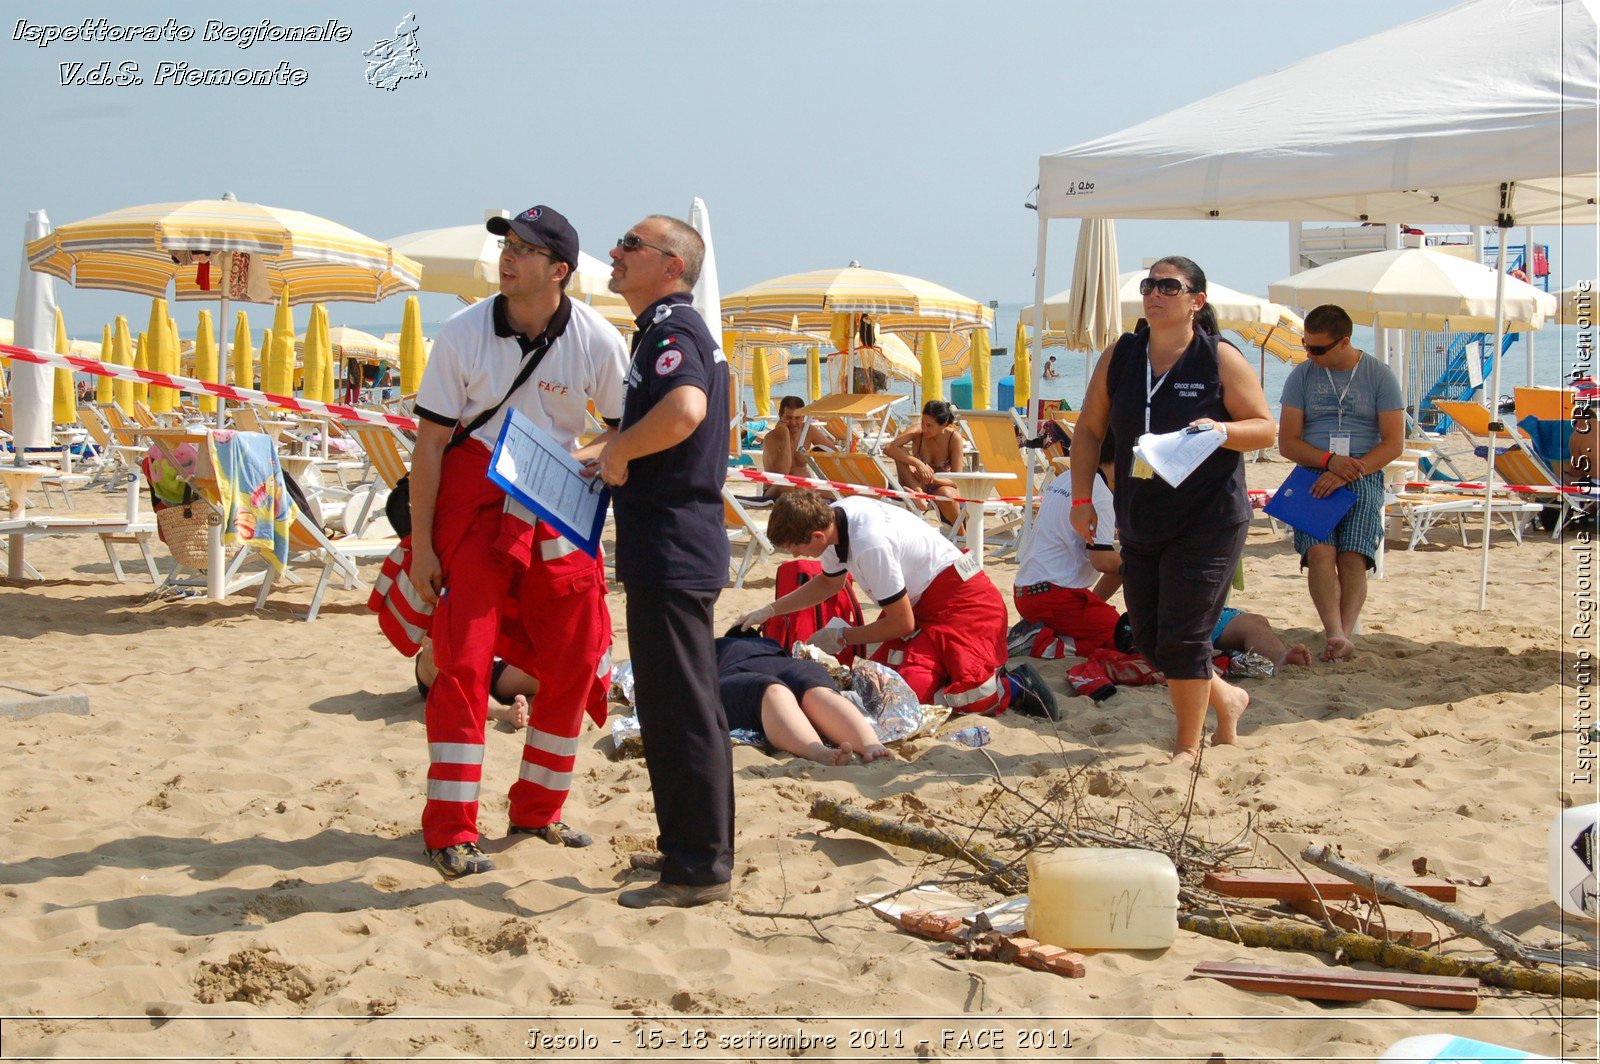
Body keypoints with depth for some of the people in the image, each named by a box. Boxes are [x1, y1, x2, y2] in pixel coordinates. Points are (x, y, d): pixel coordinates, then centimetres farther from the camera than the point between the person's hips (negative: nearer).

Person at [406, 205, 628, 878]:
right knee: (463, 664, -7)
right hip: (473, 502, -2)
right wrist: (420, 543, -11)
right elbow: (429, 442, -8)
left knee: (572, 667, 6)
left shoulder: (597, 341, -9)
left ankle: (538, 810, 23)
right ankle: (450, 831, 1)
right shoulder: (463, 334, -10)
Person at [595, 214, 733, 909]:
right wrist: (619, 463, 20)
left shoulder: (669, 325, -13)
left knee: (681, 712, -6)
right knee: (677, 709, 17)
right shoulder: (678, 327, 20)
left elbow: (685, 410, -33)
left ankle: (700, 868, -1)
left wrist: (616, 450, -20)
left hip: (670, 550, -11)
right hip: (679, 545, 11)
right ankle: (690, 850, 26)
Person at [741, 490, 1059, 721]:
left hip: (962, 602, -10)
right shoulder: (834, 517, -3)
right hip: (925, 602, 10)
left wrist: (842, 638, -4)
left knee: (912, 690, -27)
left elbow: (901, 624, -17)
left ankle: (1013, 689, -8)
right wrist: (770, 611, 16)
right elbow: (829, 582, 22)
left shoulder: (870, 545, -30)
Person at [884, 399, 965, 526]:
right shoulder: (918, 432, -17)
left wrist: (934, 479, -38)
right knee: (901, 454, -24)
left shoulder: (954, 438, -19)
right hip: (920, 484, 1)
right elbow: (889, 449, -32)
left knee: (945, 493, -40)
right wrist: (918, 463, -42)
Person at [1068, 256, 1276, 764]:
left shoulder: (1221, 359, -6)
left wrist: (1222, 430, -25)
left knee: (1181, 636, -8)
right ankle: (1226, 698, 34)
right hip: (1140, 523, 6)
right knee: (1148, 639, 10)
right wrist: (1082, 497, 5)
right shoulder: (1119, 357, 6)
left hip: (1207, 521, -5)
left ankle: (1187, 746, 8)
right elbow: (1089, 428, 12)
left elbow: (1265, 429, -4)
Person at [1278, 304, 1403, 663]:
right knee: (1320, 550, -23)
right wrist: (1330, 460, -12)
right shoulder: (1301, 376, 10)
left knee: (1352, 556, -21)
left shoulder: (1379, 376, 5)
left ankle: (1344, 633, -28)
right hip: (1314, 476, 1)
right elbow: (1287, 442, 6)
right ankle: (1335, 633, -34)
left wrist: (1347, 473, -12)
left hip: (1363, 478, 0)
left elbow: (1394, 443, 1)